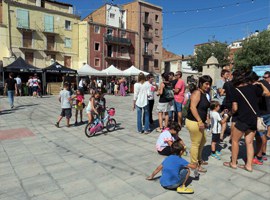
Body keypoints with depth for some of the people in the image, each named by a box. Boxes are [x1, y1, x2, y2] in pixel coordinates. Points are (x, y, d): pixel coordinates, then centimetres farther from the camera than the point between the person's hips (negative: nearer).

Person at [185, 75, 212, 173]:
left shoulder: (204, 93, 14)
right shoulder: (197, 93, -15)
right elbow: (192, 107, -25)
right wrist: (200, 121, -26)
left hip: (199, 122, 10)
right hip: (193, 122, -10)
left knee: (203, 140, 23)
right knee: (195, 143, 0)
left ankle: (199, 159, 42)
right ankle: (194, 164, 15)